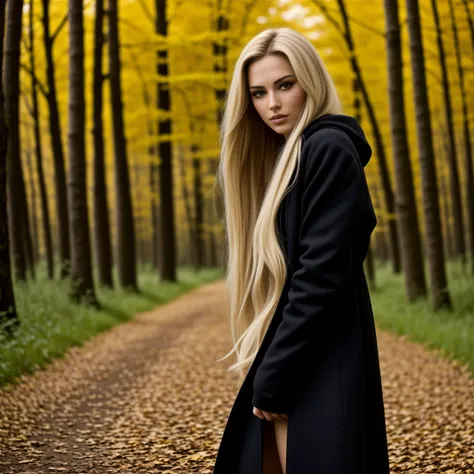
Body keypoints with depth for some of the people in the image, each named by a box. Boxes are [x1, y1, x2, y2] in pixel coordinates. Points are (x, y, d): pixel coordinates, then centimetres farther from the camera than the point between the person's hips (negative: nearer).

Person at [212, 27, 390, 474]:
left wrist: (271, 377, -17)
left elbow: (321, 273, -19)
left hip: (318, 365, -9)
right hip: (286, 361, 9)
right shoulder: (283, 159, 16)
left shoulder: (330, 149, -12)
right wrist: (264, 367, 11)